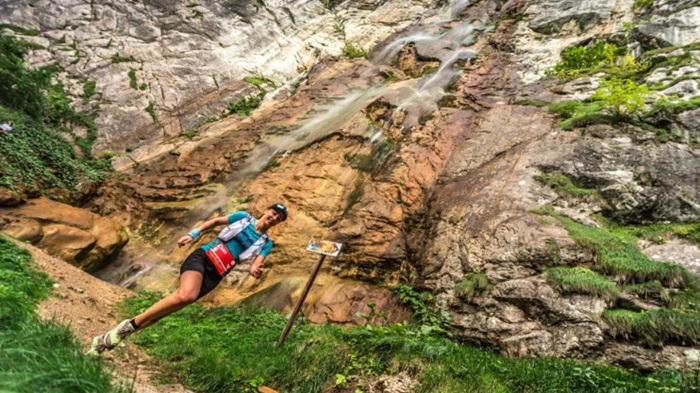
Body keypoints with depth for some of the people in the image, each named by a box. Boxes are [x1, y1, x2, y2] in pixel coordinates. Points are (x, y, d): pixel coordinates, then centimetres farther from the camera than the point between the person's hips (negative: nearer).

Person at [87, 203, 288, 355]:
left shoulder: (266, 243, 9)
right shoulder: (243, 217, 7)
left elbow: (257, 265, -2)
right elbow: (216, 220, 16)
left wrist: (255, 270, -26)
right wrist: (193, 234, 3)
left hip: (214, 275, 2)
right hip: (202, 257, -1)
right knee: (186, 295, -31)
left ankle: (108, 340, -2)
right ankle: (129, 324, -14)